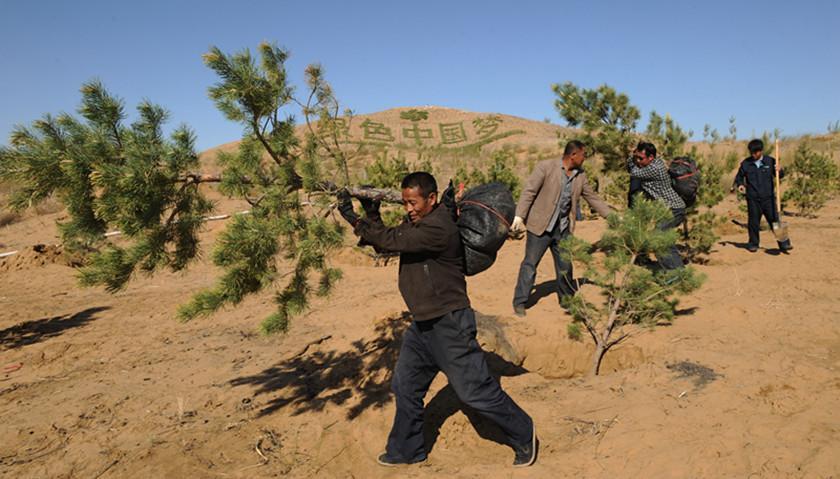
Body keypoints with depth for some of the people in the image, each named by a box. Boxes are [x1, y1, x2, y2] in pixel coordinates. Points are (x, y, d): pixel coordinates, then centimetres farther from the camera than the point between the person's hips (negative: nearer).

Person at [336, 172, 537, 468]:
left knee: (474, 389, 1)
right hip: (423, 324, 9)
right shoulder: (416, 222, 6)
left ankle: (523, 435, 23)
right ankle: (406, 451, 34)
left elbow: (392, 240, -27)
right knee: (406, 387, 16)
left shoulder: (438, 228, -24)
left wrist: (353, 218, -22)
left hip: (450, 323, -9)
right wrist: (372, 214, -7)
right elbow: (385, 244, 6)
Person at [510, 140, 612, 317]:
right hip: (541, 226, -5)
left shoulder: (580, 176, 7)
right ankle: (519, 302, 9)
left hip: (563, 229, 5)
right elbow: (528, 191, -13)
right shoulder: (545, 167, -10)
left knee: (565, 266, 13)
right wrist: (519, 216, -21)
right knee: (529, 264, 0)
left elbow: (593, 198, 13)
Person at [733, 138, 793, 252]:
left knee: (774, 220, 0)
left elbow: (779, 175, 10)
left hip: (768, 197, 0)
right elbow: (739, 176, 15)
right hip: (753, 199, 0)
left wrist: (780, 171, -13)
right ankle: (753, 244, 20)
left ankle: (784, 243, 8)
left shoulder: (770, 161, 2)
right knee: (753, 222, 5)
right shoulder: (746, 163, 2)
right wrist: (740, 184, -5)